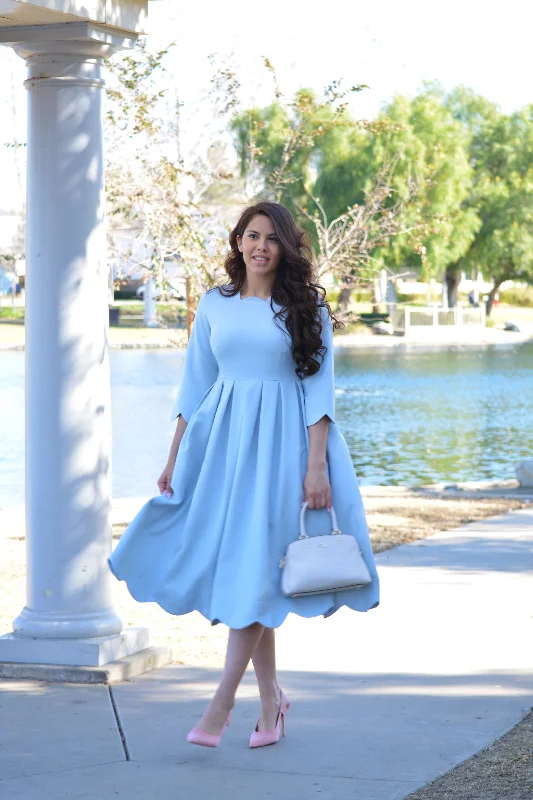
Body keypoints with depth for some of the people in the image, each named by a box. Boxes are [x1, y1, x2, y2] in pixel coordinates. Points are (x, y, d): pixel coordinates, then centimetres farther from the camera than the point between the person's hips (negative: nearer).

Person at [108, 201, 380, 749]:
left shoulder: (306, 307, 1)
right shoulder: (215, 305, 9)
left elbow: (319, 388, -4)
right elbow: (195, 385, 12)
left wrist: (317, 465, -12)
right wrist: (174, 458, 9)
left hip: (280, 441, -3)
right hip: (221, 437, 3)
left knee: (255, 566, -9)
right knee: (237, 566, 4)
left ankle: (221, 704, -6)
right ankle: (271, 698, 17)